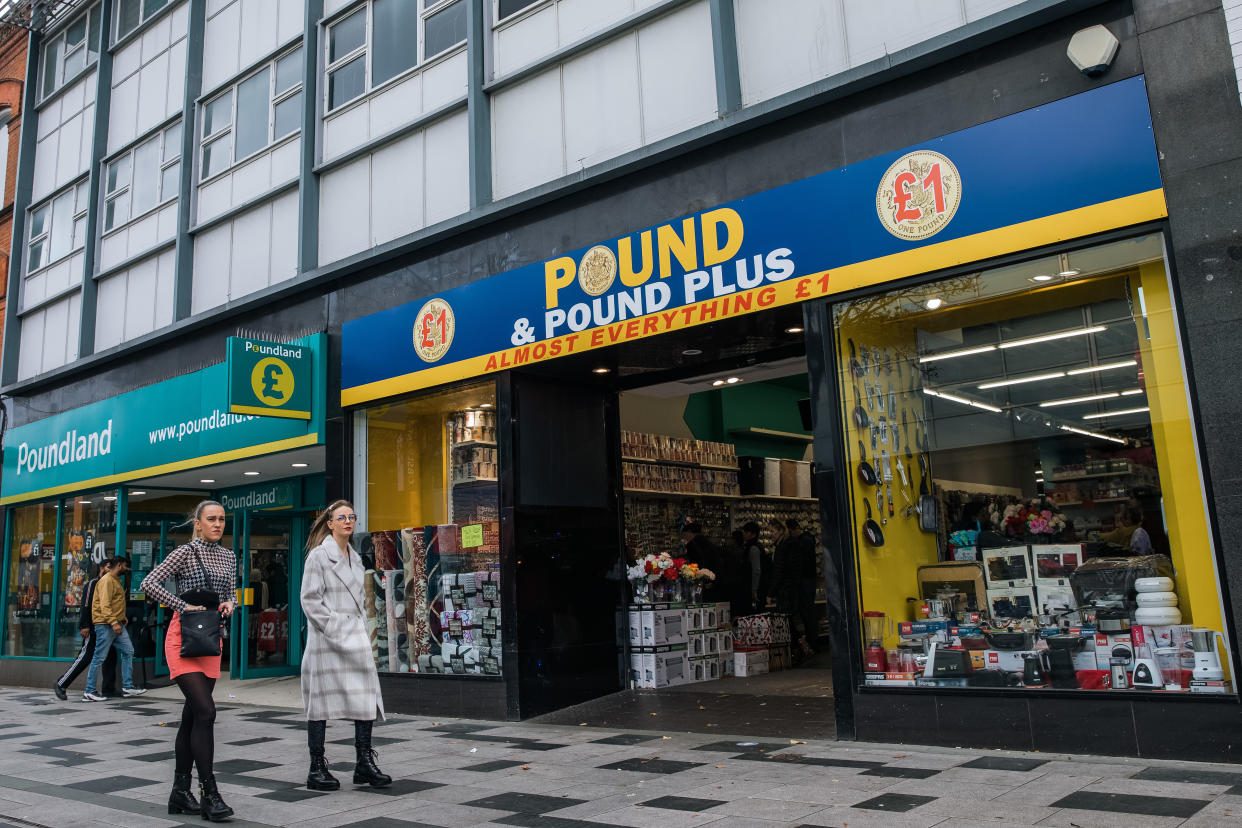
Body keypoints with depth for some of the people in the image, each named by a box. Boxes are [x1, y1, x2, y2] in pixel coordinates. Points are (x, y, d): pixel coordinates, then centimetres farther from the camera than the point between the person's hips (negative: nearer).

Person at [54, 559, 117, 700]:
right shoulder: (93, 583, -6)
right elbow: (86, 605, -14)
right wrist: (85, 626, -21)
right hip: (92, 627, -8)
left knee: (111, 655, 4)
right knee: (85, 657, -10)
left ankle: (108, 689, 7)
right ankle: (61, 685, 1)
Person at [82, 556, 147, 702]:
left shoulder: (116, 580, 20)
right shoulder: (107, 580, -11)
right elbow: (104, 604, -20)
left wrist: (122, 617, 14)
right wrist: (113, 622, -27)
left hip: (117, 624, 10)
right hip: (105, 625, -10)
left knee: (128, 652, 7)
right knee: (99, 657, -4)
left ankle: (127, 686, 10)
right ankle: (89, 691, 3)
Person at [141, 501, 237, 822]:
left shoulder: (228, 556, 13)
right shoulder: (186, 552, -6)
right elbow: (148, 583, -13)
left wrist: (229, 605, -1)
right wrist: (184, 606, -17)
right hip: (184, 636, -6)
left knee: (192, 716, 10)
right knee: (205, 711, -15)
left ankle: (180, 792, 17)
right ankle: (209, 793, -11)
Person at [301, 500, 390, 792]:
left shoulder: (355, 557, 15)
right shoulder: (319, 556, -7)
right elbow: (310, 600, -12)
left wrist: (361, 630, 11)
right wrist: (335, 630, -15)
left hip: (356, 639, 7)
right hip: (327, 641, -7)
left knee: (367, 698, 2)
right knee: (321, 702, 2)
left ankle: (365, 763, 11)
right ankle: (317, 770, 12)